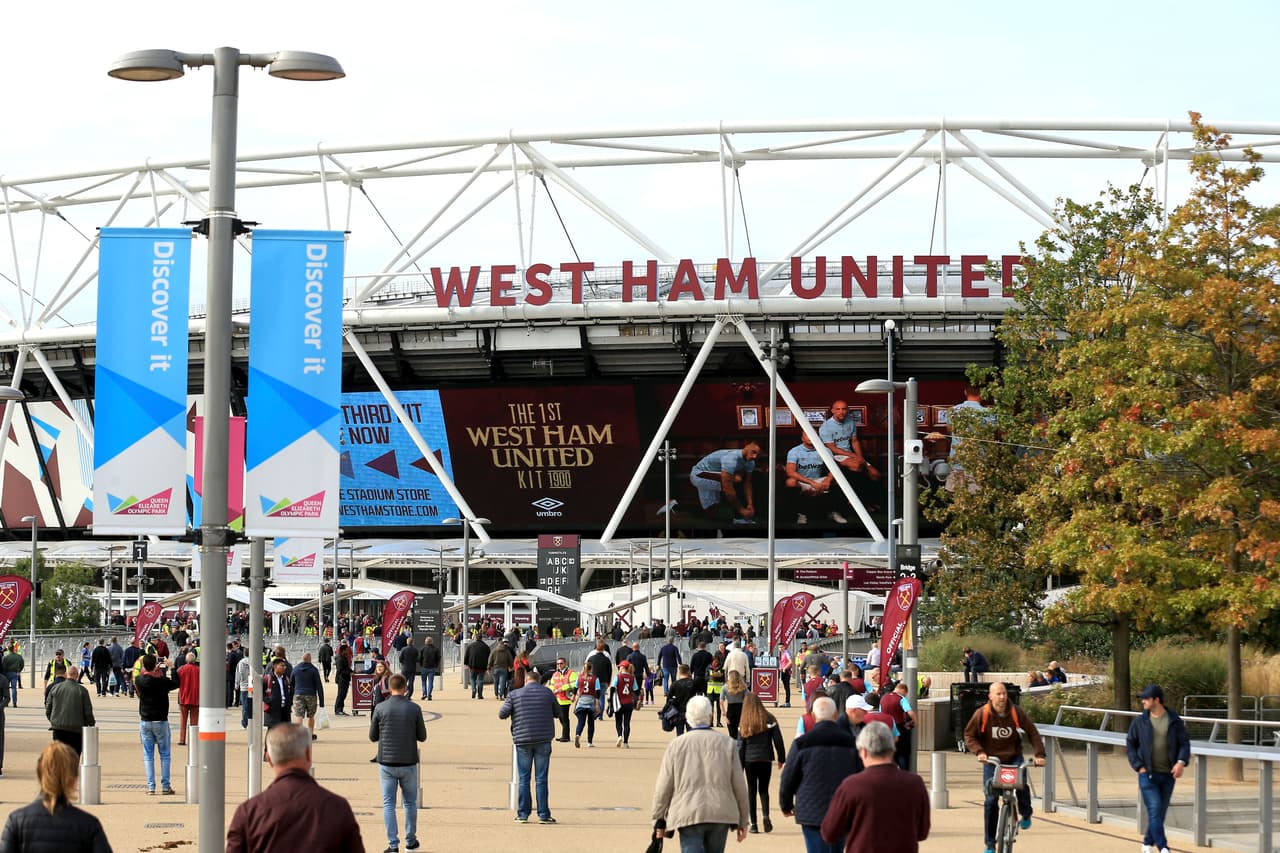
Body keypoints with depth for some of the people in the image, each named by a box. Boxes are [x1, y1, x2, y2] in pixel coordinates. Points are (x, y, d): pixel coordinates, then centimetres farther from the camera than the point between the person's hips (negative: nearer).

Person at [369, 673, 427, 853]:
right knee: (410, 802, 15)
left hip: (387, 763, 0)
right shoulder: (414, 709, -6)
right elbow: (422, 737, 2)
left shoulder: (380, 708, -6)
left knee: (388, 804, 5)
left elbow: (373, 737, 2)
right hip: (408, 764, 0)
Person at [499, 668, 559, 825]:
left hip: (523, 741, 0)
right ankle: (543, 814, 1)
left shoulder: (514, 694, 0)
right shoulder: (547, 692, 2)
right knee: (541, 779, 2)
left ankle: (523, 814, 5)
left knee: (523, 779, 7)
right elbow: (557, 713, 13)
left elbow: (502, 714, 0)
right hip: (543, 740, 0)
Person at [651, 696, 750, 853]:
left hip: (688, 814, -2)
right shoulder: (727, 744, 2)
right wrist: (742, 821, 12)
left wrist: (659, 821, 11)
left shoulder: (676, 745, 0)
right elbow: (739, 785, 4)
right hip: (721, 815, 2)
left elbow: (663, 788, 1)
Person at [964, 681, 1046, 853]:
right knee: (991, 800, -7)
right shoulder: (981, 714, -13)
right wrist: (979, 752, -21)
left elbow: (1033, 732, -4)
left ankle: (1026, 814, 7)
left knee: (1021, 785, -28)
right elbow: (969, 736, -5)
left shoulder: (1015, 713, -12)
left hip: (1013, 758, 0)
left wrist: (1039, 754, -14)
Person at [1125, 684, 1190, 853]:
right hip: (1148, 774, -2)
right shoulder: (1139, 722, 2)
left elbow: (1184, 743, 2)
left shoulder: (1175, 721, 1)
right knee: (1155, 811, -12)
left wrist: (1181, 762, -15)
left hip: (1168, 775, 2)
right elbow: (1130, 745, 7)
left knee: (1160, 812, 10)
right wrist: (1138, 766, -4)